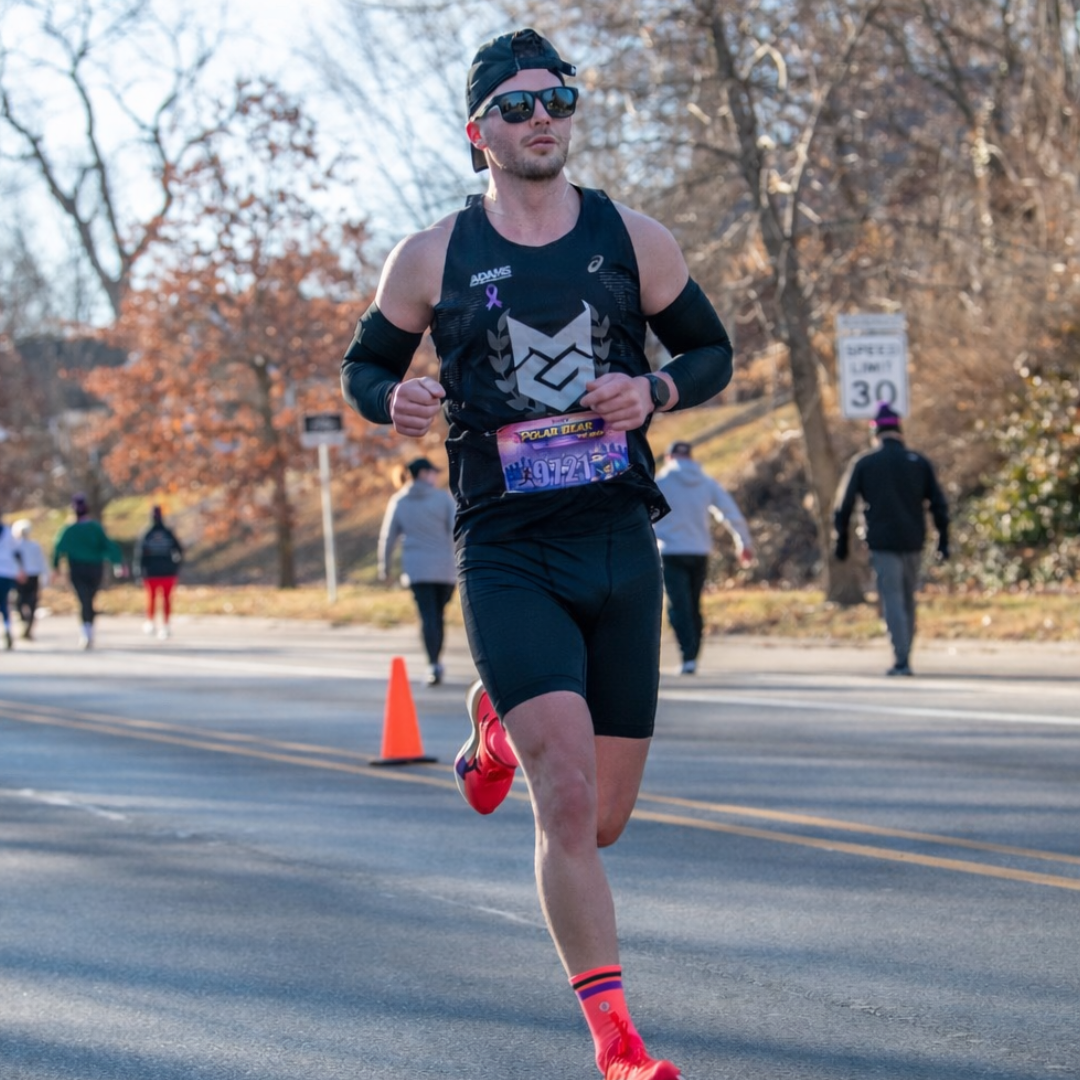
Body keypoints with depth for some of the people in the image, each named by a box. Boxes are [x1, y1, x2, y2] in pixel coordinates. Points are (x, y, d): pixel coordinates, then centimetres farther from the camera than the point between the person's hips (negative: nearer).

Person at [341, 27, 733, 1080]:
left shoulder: (634, 239, 5)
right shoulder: (432, 257, 1)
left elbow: (712, 350, 15)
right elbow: (364, 362, 14)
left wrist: (654, 391, -7)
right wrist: (394, 402, -10)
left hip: (621, 550, 3)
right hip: (507, 559, -3)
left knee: (601, 822, 10)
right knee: (568, 801, -18)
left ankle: (502, 722, 42)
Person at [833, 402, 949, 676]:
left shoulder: (863, 463, 2)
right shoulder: (919, 462, 6)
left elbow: (844, 505, 1)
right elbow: (938, 503, 4)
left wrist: (841, 540, 9)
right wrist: (943, 540, 9)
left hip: (882, 543, -3)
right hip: (913, 542, 3)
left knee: (892, 601, -4)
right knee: (908, 601, 15)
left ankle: (901, 660, -13)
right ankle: (904, 658, 17)